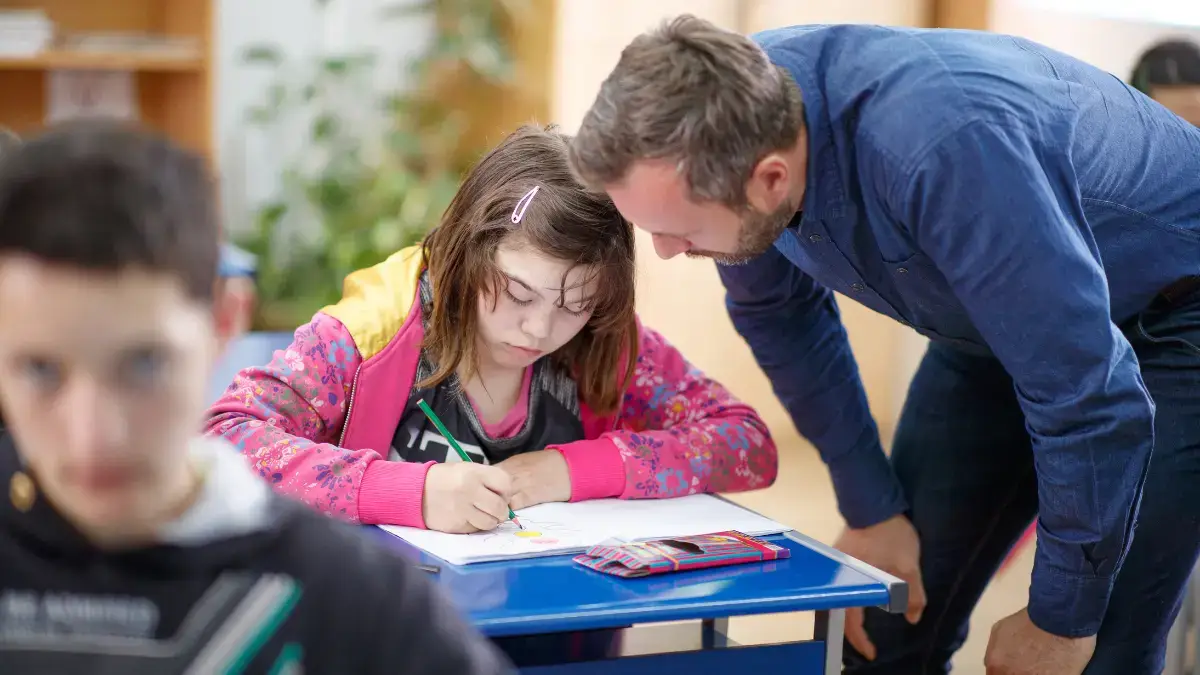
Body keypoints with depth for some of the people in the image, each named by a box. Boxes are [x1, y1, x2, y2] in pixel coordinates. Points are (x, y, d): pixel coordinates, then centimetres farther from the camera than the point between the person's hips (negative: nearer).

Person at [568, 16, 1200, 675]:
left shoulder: (941, 149, -41)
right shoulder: (733, 108, -19)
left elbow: (1093, 401, -36)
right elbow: (778, 313, 1)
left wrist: (1060, 621, -22)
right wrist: (872, 510, 1)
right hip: (1002, 313, 6)